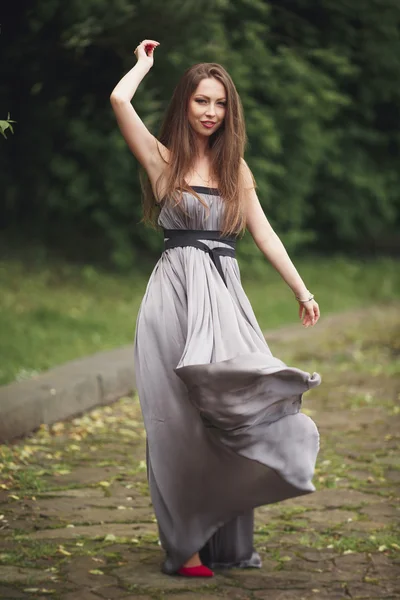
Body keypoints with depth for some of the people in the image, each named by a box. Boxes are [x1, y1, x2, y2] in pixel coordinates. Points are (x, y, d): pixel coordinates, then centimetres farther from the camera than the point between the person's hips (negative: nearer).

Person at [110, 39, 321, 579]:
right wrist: (145, 63, 9)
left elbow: (264, 234, 17)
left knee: (230, 417, -3)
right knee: (181, 419, -4)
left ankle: (228, 543, 6)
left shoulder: (235, 168, 17)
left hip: (225, 296, 4)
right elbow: (119, 99, -10)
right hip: (177, 294, -3)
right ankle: (184, 545, 0)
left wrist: (302, 291, 13)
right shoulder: (163, 160, 4)